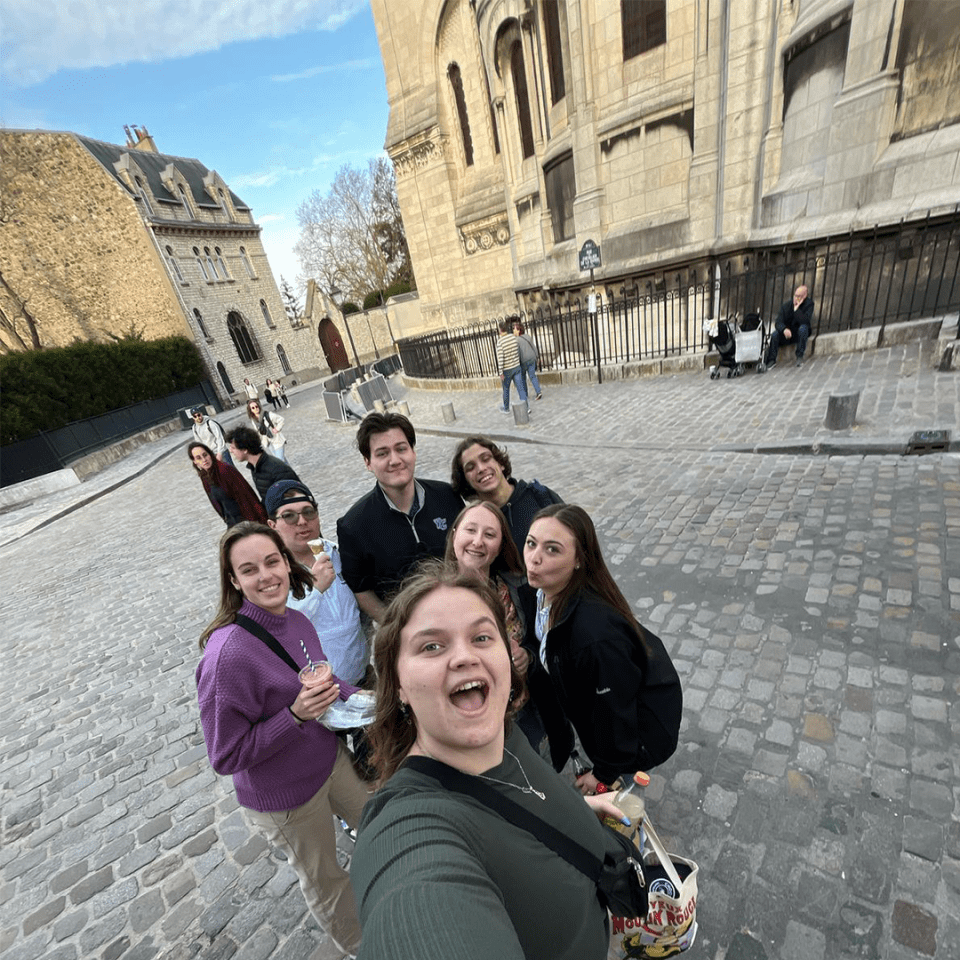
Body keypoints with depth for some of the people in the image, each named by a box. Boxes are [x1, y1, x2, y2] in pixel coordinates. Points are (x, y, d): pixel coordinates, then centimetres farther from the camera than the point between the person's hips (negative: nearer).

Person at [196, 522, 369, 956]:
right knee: (324, 879, 24)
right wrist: (296, 716, -34)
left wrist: (357, 696, -8)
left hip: (331, 757, 6)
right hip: (285, 796, -6)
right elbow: (226, 757, -23)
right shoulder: (227, 653, -33)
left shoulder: (295, 620, -12)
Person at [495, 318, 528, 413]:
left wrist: (501, 373, -16)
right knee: (520, 387, 2)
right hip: (517, 367, 4)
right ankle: (525, 406, -6)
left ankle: (506, 408, 29)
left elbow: (500, 359, -21)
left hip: (507, 370, -3)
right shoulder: (514, 338, -2)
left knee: (506, 389, 14)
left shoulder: (500, 342, -18)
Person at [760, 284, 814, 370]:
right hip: (786, 333, 2)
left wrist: (796, 308, -30)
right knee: (775, 334, -28)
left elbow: (805, 321, -27)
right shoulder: (786, 305, -4)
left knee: (803, 327, -34)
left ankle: (800, 357, -24)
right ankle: (771, 360, -25)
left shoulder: (808, 304, -11)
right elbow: (778, 322, -15)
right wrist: (784, 329, -37)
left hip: (800, 334, -1)